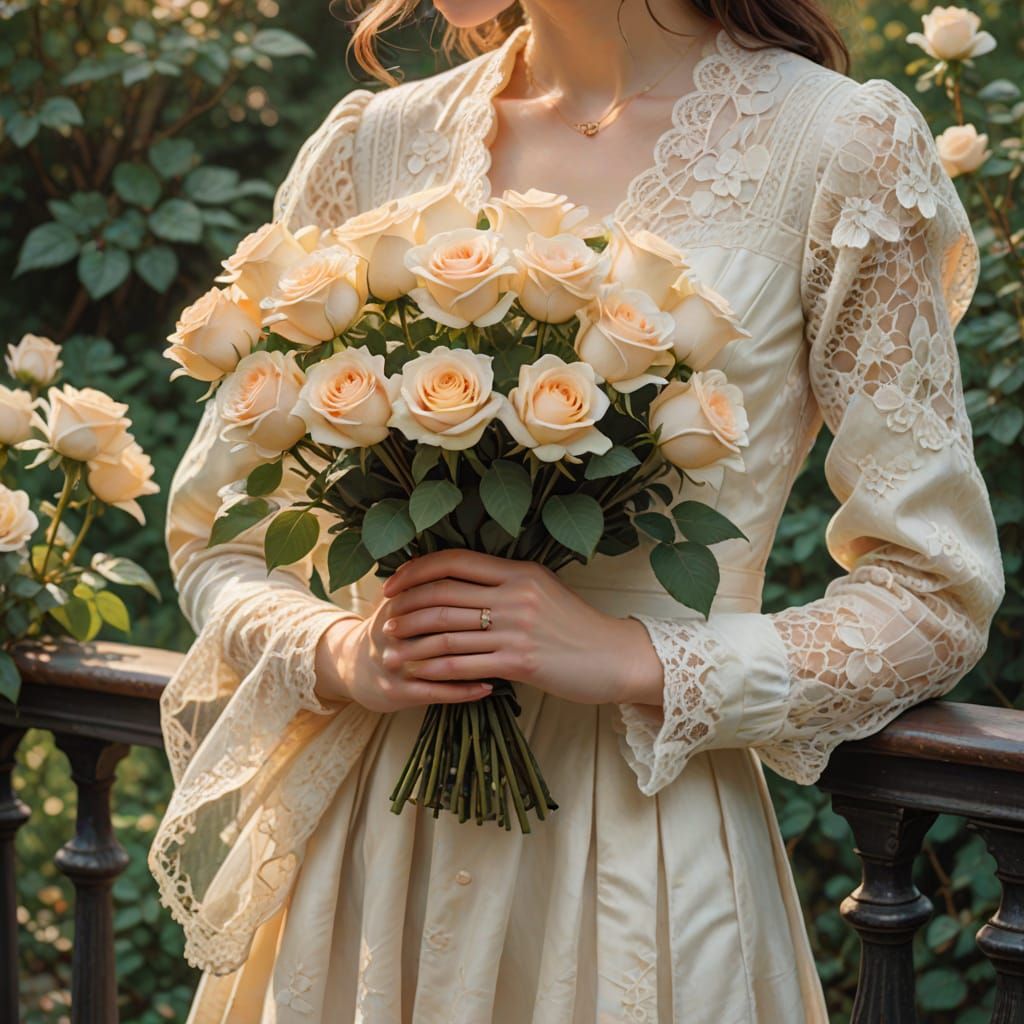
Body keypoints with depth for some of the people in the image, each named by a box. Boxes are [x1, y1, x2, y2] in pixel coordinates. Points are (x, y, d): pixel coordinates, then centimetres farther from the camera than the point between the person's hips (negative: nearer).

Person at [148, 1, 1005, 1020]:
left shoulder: (842, 145, -6)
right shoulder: (375, 142, 4)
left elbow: (935, 600, -6)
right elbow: (215, 536, 9)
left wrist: (635, 662, -18)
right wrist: (337, 654, -12)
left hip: (644, 837, -3)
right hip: (363, 834, 3)